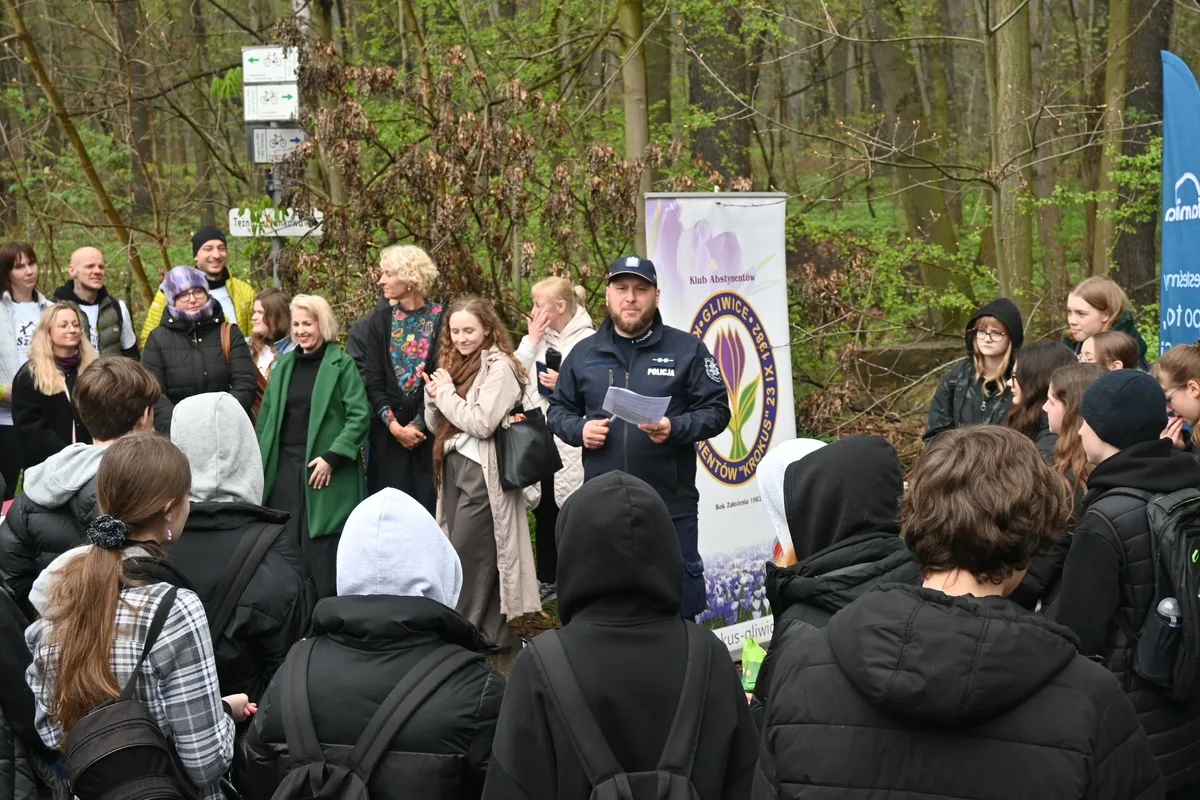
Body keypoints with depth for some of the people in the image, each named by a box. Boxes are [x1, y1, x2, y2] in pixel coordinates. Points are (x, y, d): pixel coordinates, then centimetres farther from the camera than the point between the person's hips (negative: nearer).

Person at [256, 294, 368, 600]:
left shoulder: (342, 365, -3)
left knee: (322, 550, -4)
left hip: (326, 472, -5)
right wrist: (260, 465, 8)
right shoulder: (283, 365, 13)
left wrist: (332, 457, -16)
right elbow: (266, 418, 15)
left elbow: (359, 416, -10)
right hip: (284, 469, 5)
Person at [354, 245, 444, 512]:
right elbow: (372, 379, 1)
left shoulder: (441, 319, -4)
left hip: (428, 430, -2)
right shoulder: (379, 320, 4)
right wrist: (393, 424, -11)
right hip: (388, 432, 2)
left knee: (427, 504, -2)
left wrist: (418, 424, -12)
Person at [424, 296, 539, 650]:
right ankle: (490, 632, 16)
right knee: (477, 555, 9)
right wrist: (433, 396, -3)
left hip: (482, 472, -8)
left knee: (467, 555, -6)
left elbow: (482, 424, -18)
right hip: (454, 467, 8)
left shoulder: (499, 366, -10)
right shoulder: (454, 364, 15)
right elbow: (436, 426, 16)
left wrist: (446, 392, -10)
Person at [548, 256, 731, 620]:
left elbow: (716, 410, 0)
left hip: (672, 507, -2)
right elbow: (559, 409, 17)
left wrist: (676, 428, -18)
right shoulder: (583, 353, 9)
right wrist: (579, 430, -5)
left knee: (678, 605, 5)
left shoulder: (687, 349, 1)